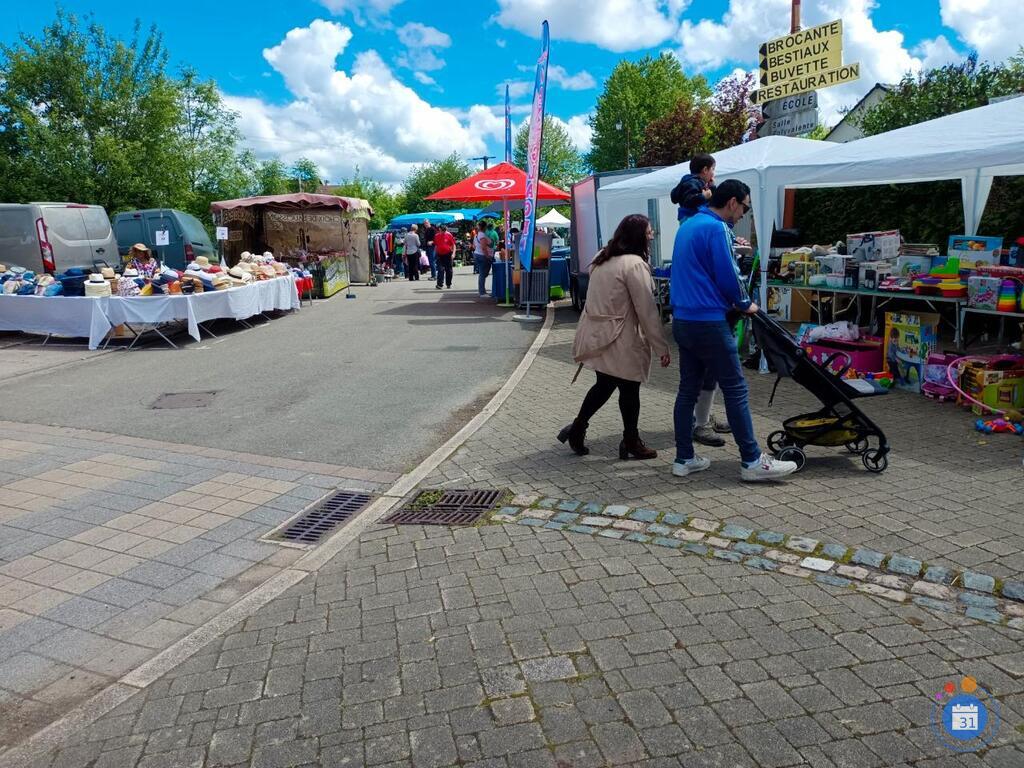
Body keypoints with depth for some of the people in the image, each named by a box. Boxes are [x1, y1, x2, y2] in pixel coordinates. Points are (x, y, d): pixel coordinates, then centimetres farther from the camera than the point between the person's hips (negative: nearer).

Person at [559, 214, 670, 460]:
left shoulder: (603, 258, 10)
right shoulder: (635, 264, -17)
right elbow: (647, 310, -18)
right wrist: (661, 348, -13)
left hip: (595, 335, 8)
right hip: (619, 341, -8)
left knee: (604, 385, 20)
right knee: (629, 390, 7)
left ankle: (577, 429, 20)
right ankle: (631, 443, 21)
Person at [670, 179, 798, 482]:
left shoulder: (688, 225, 17)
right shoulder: (717, 229, -12)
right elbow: (728, 276, -14)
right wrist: (745, 304, 4)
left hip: (682, 320, 9)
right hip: (709, 323, -9)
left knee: (688, 389, 10)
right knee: (735, 390, -2)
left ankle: (684, 459, 15)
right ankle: (752, 461, 4)